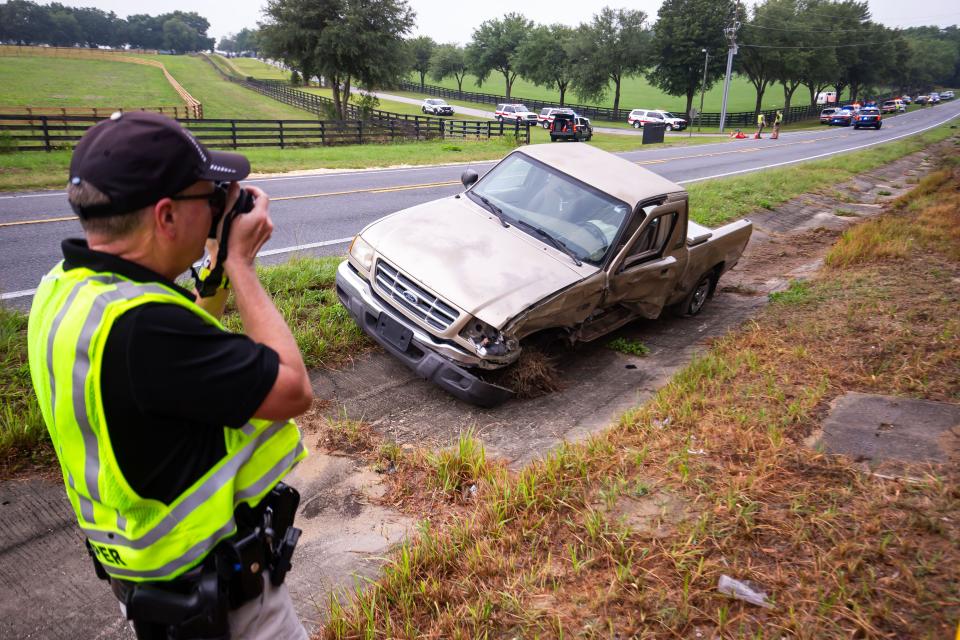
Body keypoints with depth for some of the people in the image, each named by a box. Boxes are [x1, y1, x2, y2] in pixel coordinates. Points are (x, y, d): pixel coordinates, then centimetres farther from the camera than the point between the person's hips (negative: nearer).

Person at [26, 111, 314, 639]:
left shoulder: (65, 288, -5)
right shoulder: (137, 324, -35)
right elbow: (293, 391, -25)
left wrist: (220, 269, -2)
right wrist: (240, 264, -17)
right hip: (209, 589, -8)